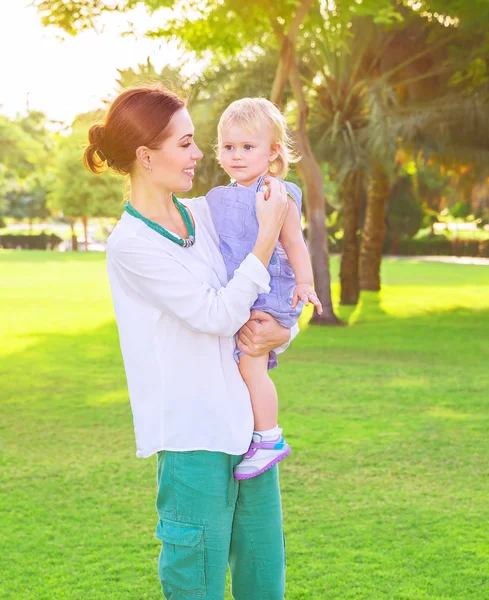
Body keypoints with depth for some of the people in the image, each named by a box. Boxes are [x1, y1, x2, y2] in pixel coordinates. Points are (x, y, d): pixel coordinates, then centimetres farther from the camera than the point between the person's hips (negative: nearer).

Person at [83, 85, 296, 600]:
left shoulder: (202, 214, 9)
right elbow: (218, 314, -16)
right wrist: (268, 235, -13)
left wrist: (277, 332, -8)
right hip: (192, 436, -7)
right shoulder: (131, 245, -12)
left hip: (246, 421, 7)